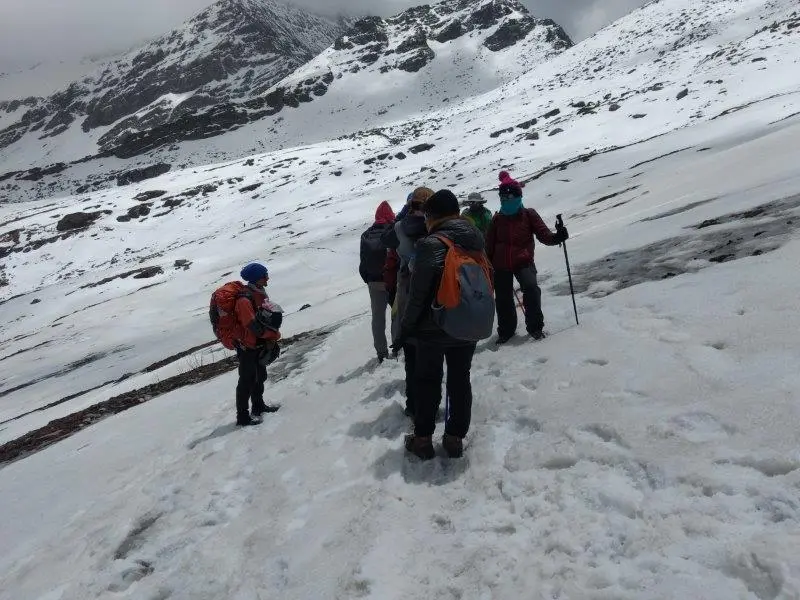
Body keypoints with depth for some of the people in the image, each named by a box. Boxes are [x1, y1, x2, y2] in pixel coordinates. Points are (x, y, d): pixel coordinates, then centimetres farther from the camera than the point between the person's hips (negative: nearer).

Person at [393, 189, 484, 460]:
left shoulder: (431, 245, -20)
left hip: (434, 329, -5)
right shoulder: (476, 241, 1)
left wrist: (405, 329, -8)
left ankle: (423, 439, 20)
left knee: (427, 382, 10)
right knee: (460, 380, 15)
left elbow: (418, 294, -18)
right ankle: (455, 438, 23)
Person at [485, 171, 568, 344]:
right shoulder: (497, 219, 5)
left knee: (531, 289, -24)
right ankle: (506, 331, 29)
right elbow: (489, 245, 9)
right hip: (501, 265, 2)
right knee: (503, 299, 7)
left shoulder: (529, 215, 0)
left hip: (523, 262, -2)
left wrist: (557, 237, -28)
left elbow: (544, 234, -7)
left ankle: (535, 327, -8)